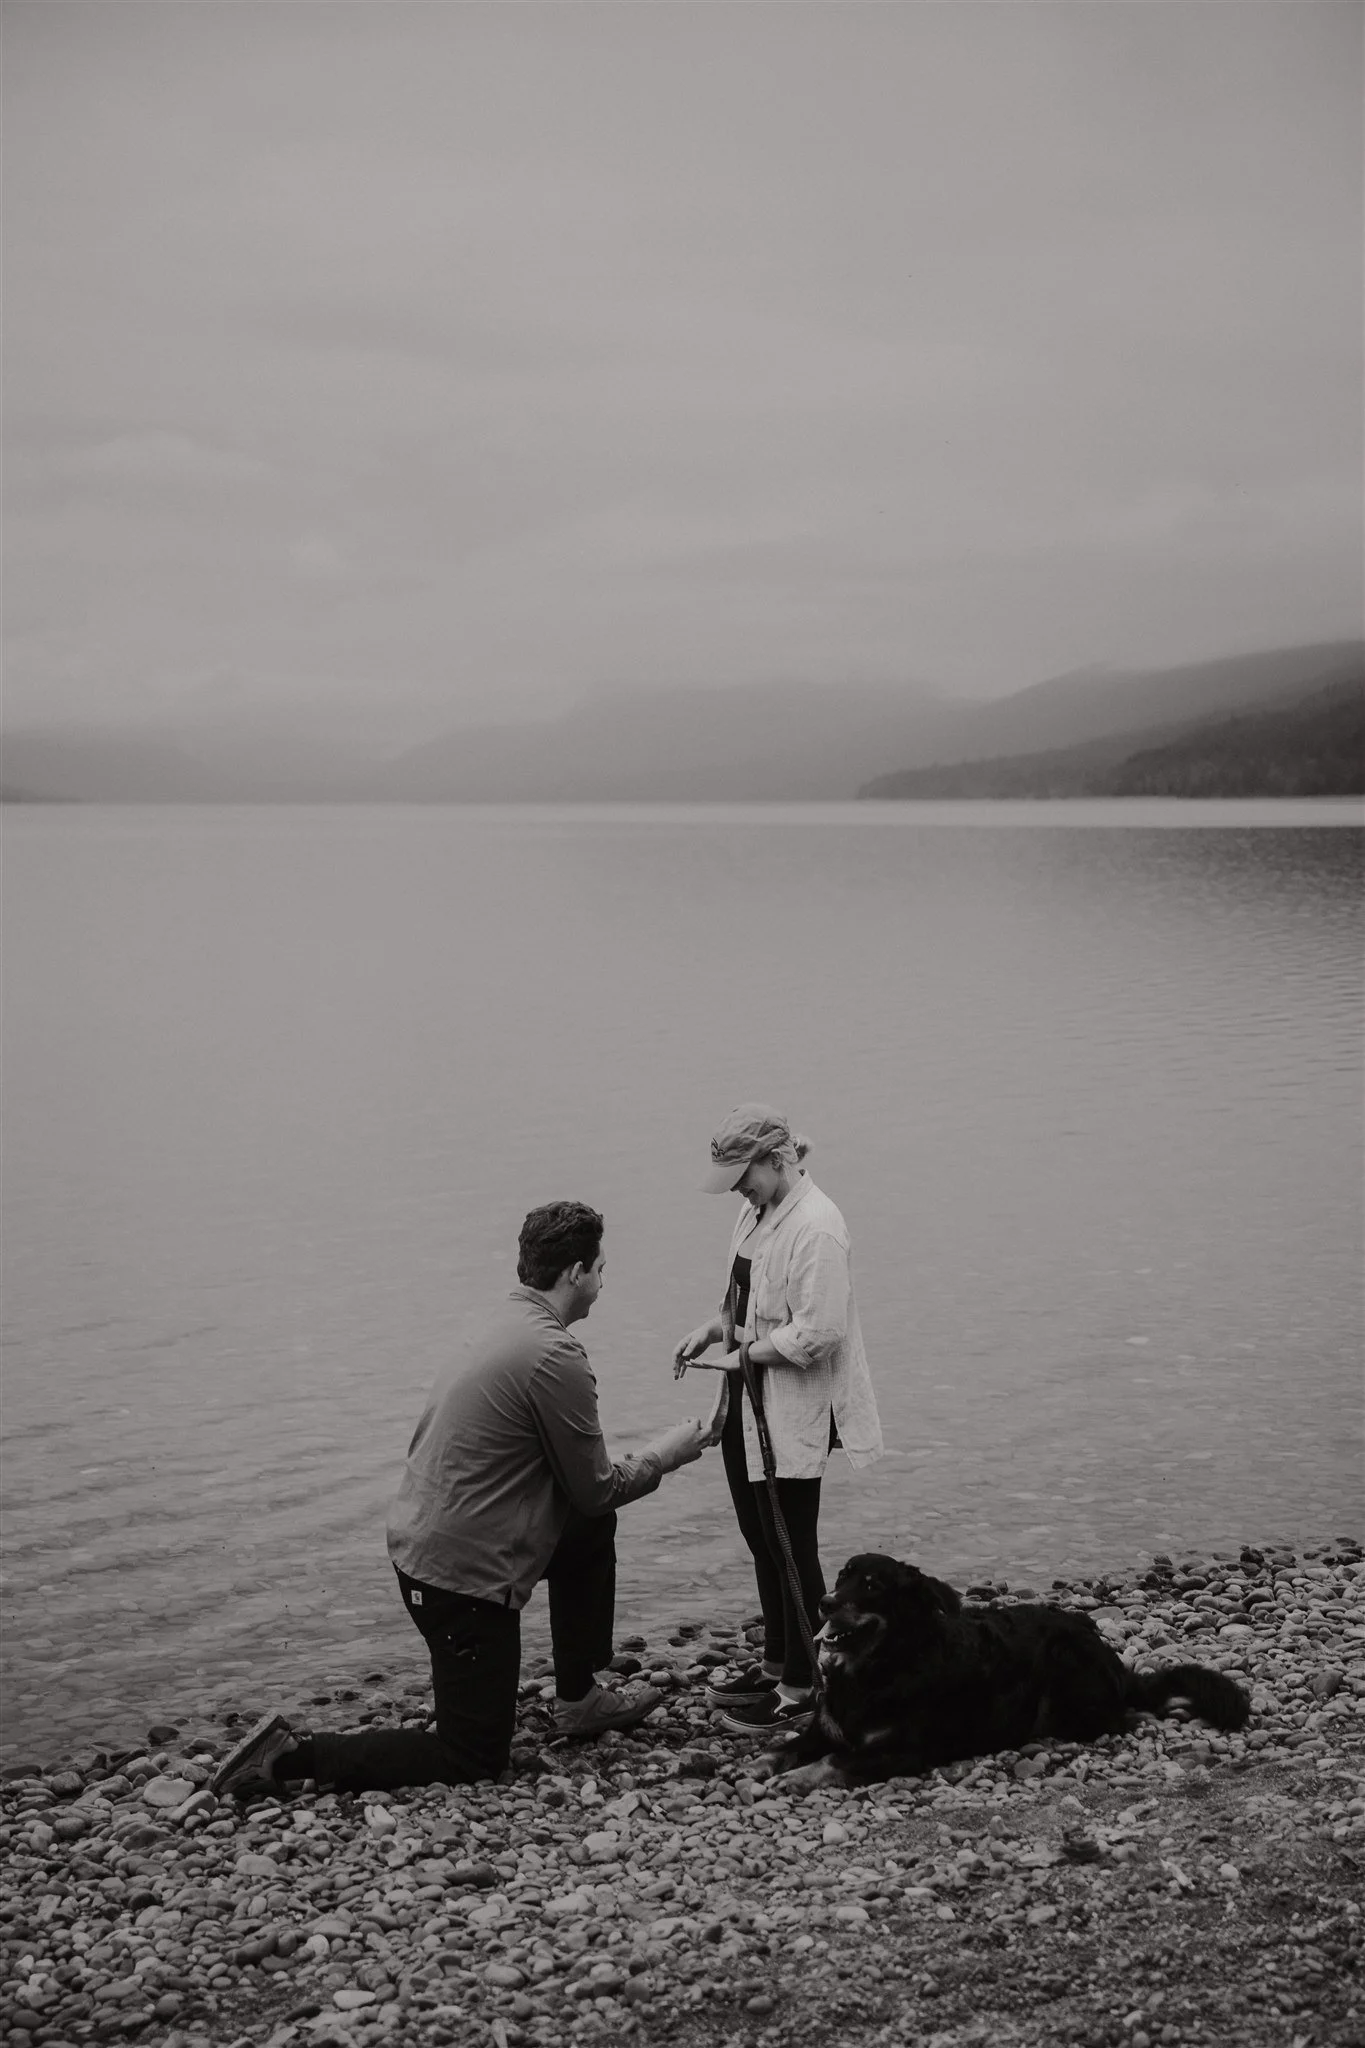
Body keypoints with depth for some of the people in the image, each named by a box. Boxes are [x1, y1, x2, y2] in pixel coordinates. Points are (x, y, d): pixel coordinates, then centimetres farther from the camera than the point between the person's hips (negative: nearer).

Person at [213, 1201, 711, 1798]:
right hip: (460, 1574, -10)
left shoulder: (514, 1326, 10)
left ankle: (578, 1698, 32)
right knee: (474, 1758, 4)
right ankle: (291, 1755, -2)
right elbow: (598, 1489, -11)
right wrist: (665, 1455, 5)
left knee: (593, 1530, 24)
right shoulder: (554, 1356, -21)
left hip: (421, 1541, 10)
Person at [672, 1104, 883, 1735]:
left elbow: (816, 1335, -26)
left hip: (792, 1413, -9)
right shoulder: (757, 1213, 8)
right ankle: (776, 1665, 34)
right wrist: (711, 1328, 4)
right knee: (761, 1539, 19)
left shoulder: (816, 1227, -22)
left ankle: (801, 1689, 13)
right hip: (750, 1404, 9)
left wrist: (745, 1347, -17)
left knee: (791, 1549, 1)